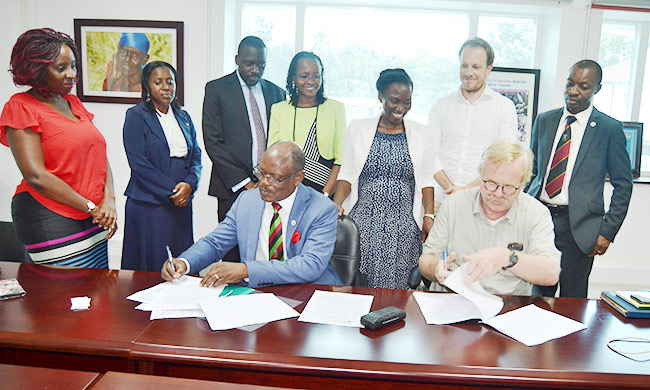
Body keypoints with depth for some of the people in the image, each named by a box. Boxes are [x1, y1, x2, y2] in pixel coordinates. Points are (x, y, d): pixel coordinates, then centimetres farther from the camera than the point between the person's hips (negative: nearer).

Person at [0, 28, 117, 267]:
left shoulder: (73, 103, 15)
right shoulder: (21, 107, -6)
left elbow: (100, 156, 11)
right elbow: (36, 176, -15)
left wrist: (108, 199, -5)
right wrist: (91, 208, -12)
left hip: (93, 220, 7)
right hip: (50, 222, -7)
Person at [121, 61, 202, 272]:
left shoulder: (184, 117, 14)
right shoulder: (136, 115, -2)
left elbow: (196, 156, 11)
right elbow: (138, 162, -11)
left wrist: (189, 184, -8)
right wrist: (171, 191, -14)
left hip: (182, 203, 5)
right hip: (148, 205, -4)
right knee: (151, 265, 0)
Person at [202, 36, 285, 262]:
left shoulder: (276, 92, 14)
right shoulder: (217, 89, 3)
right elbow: (213, 142, -4)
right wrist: (244, 182, -9)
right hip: (233, 188, -2)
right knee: (232, 255, -1)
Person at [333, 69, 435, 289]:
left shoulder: (421, 134, 8)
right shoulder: (358, 128, 6)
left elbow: (426, 180, 8)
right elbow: (346, 174, 5)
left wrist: (429, 216, -2)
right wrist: (336, 205, -9)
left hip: (404, 224, 1)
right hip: (363, 220, 0)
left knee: (396, 283, -1)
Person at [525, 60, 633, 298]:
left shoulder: (610, 129, -2)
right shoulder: (544, 121, 9)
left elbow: (623, 184, 1)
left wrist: (608, 231, -6)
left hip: (578, 226, -3)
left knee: (572, 302, 5)